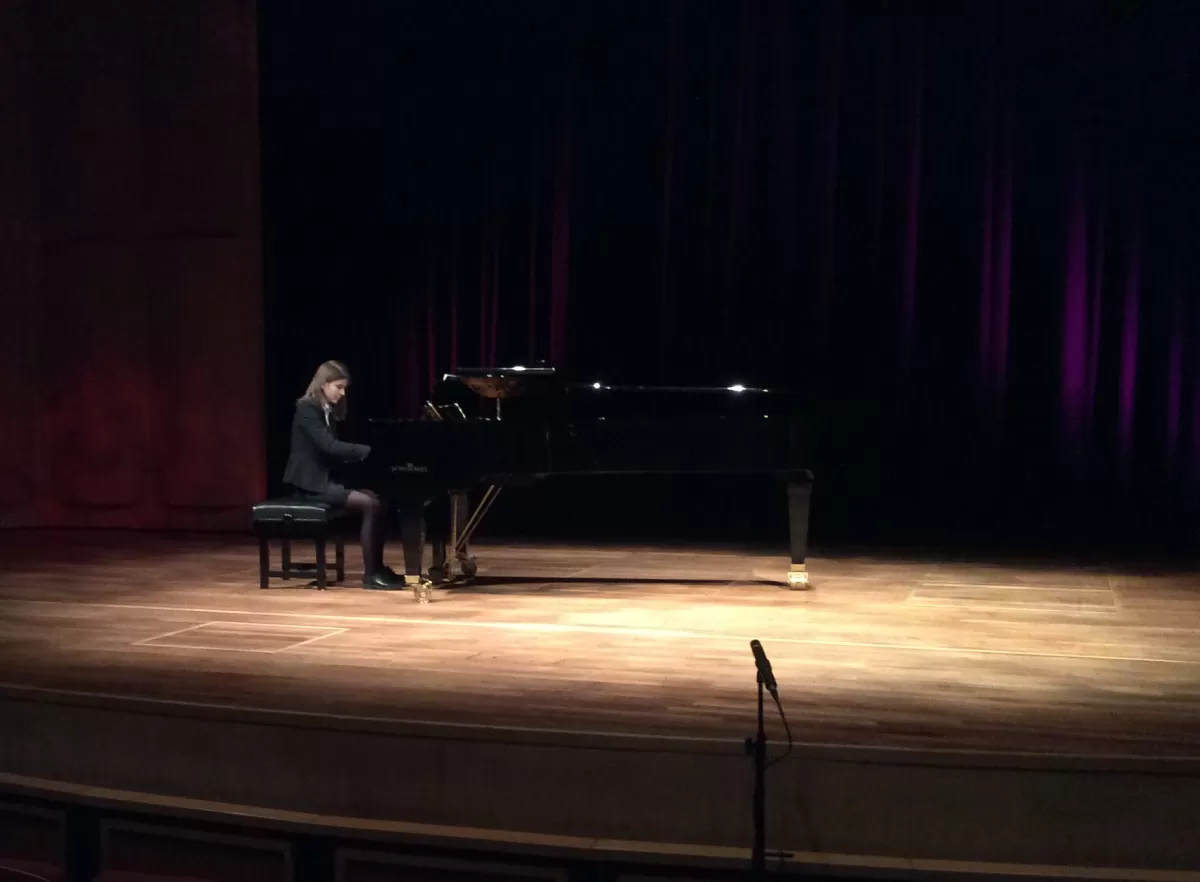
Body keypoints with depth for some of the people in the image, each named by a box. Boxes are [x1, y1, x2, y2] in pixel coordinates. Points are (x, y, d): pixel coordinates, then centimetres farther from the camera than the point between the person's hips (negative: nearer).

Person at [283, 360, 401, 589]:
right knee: (371, 505, -20)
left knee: (376, 499, -6)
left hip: (327, 478, 9)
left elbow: (334, 449, 11)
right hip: (312, 482, -9)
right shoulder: (307, 409, -14)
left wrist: (364, 455, -5)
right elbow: (329, 446, -25)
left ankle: (378, 568, -3)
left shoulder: (328, 411, 14)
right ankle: (371, 573, -14)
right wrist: (369, 450, -26)